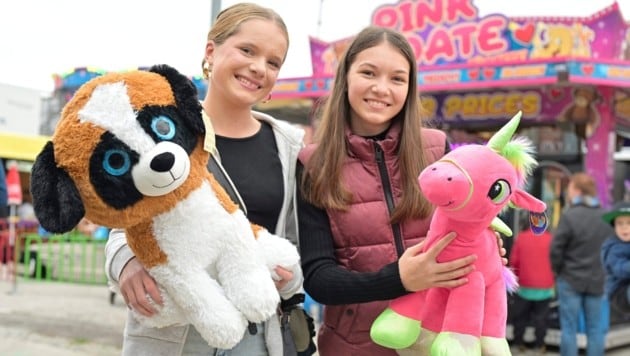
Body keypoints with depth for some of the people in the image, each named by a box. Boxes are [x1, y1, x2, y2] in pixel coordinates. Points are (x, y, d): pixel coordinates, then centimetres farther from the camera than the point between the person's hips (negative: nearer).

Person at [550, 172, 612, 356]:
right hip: (598, 280, 4)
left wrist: (557, 270, 3)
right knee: (595, 329, 10)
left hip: (570, 280, -4)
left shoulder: (569, 215, -15)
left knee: (569, 328, 4)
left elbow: (556, 249, -13)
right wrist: (602, 269, 15)